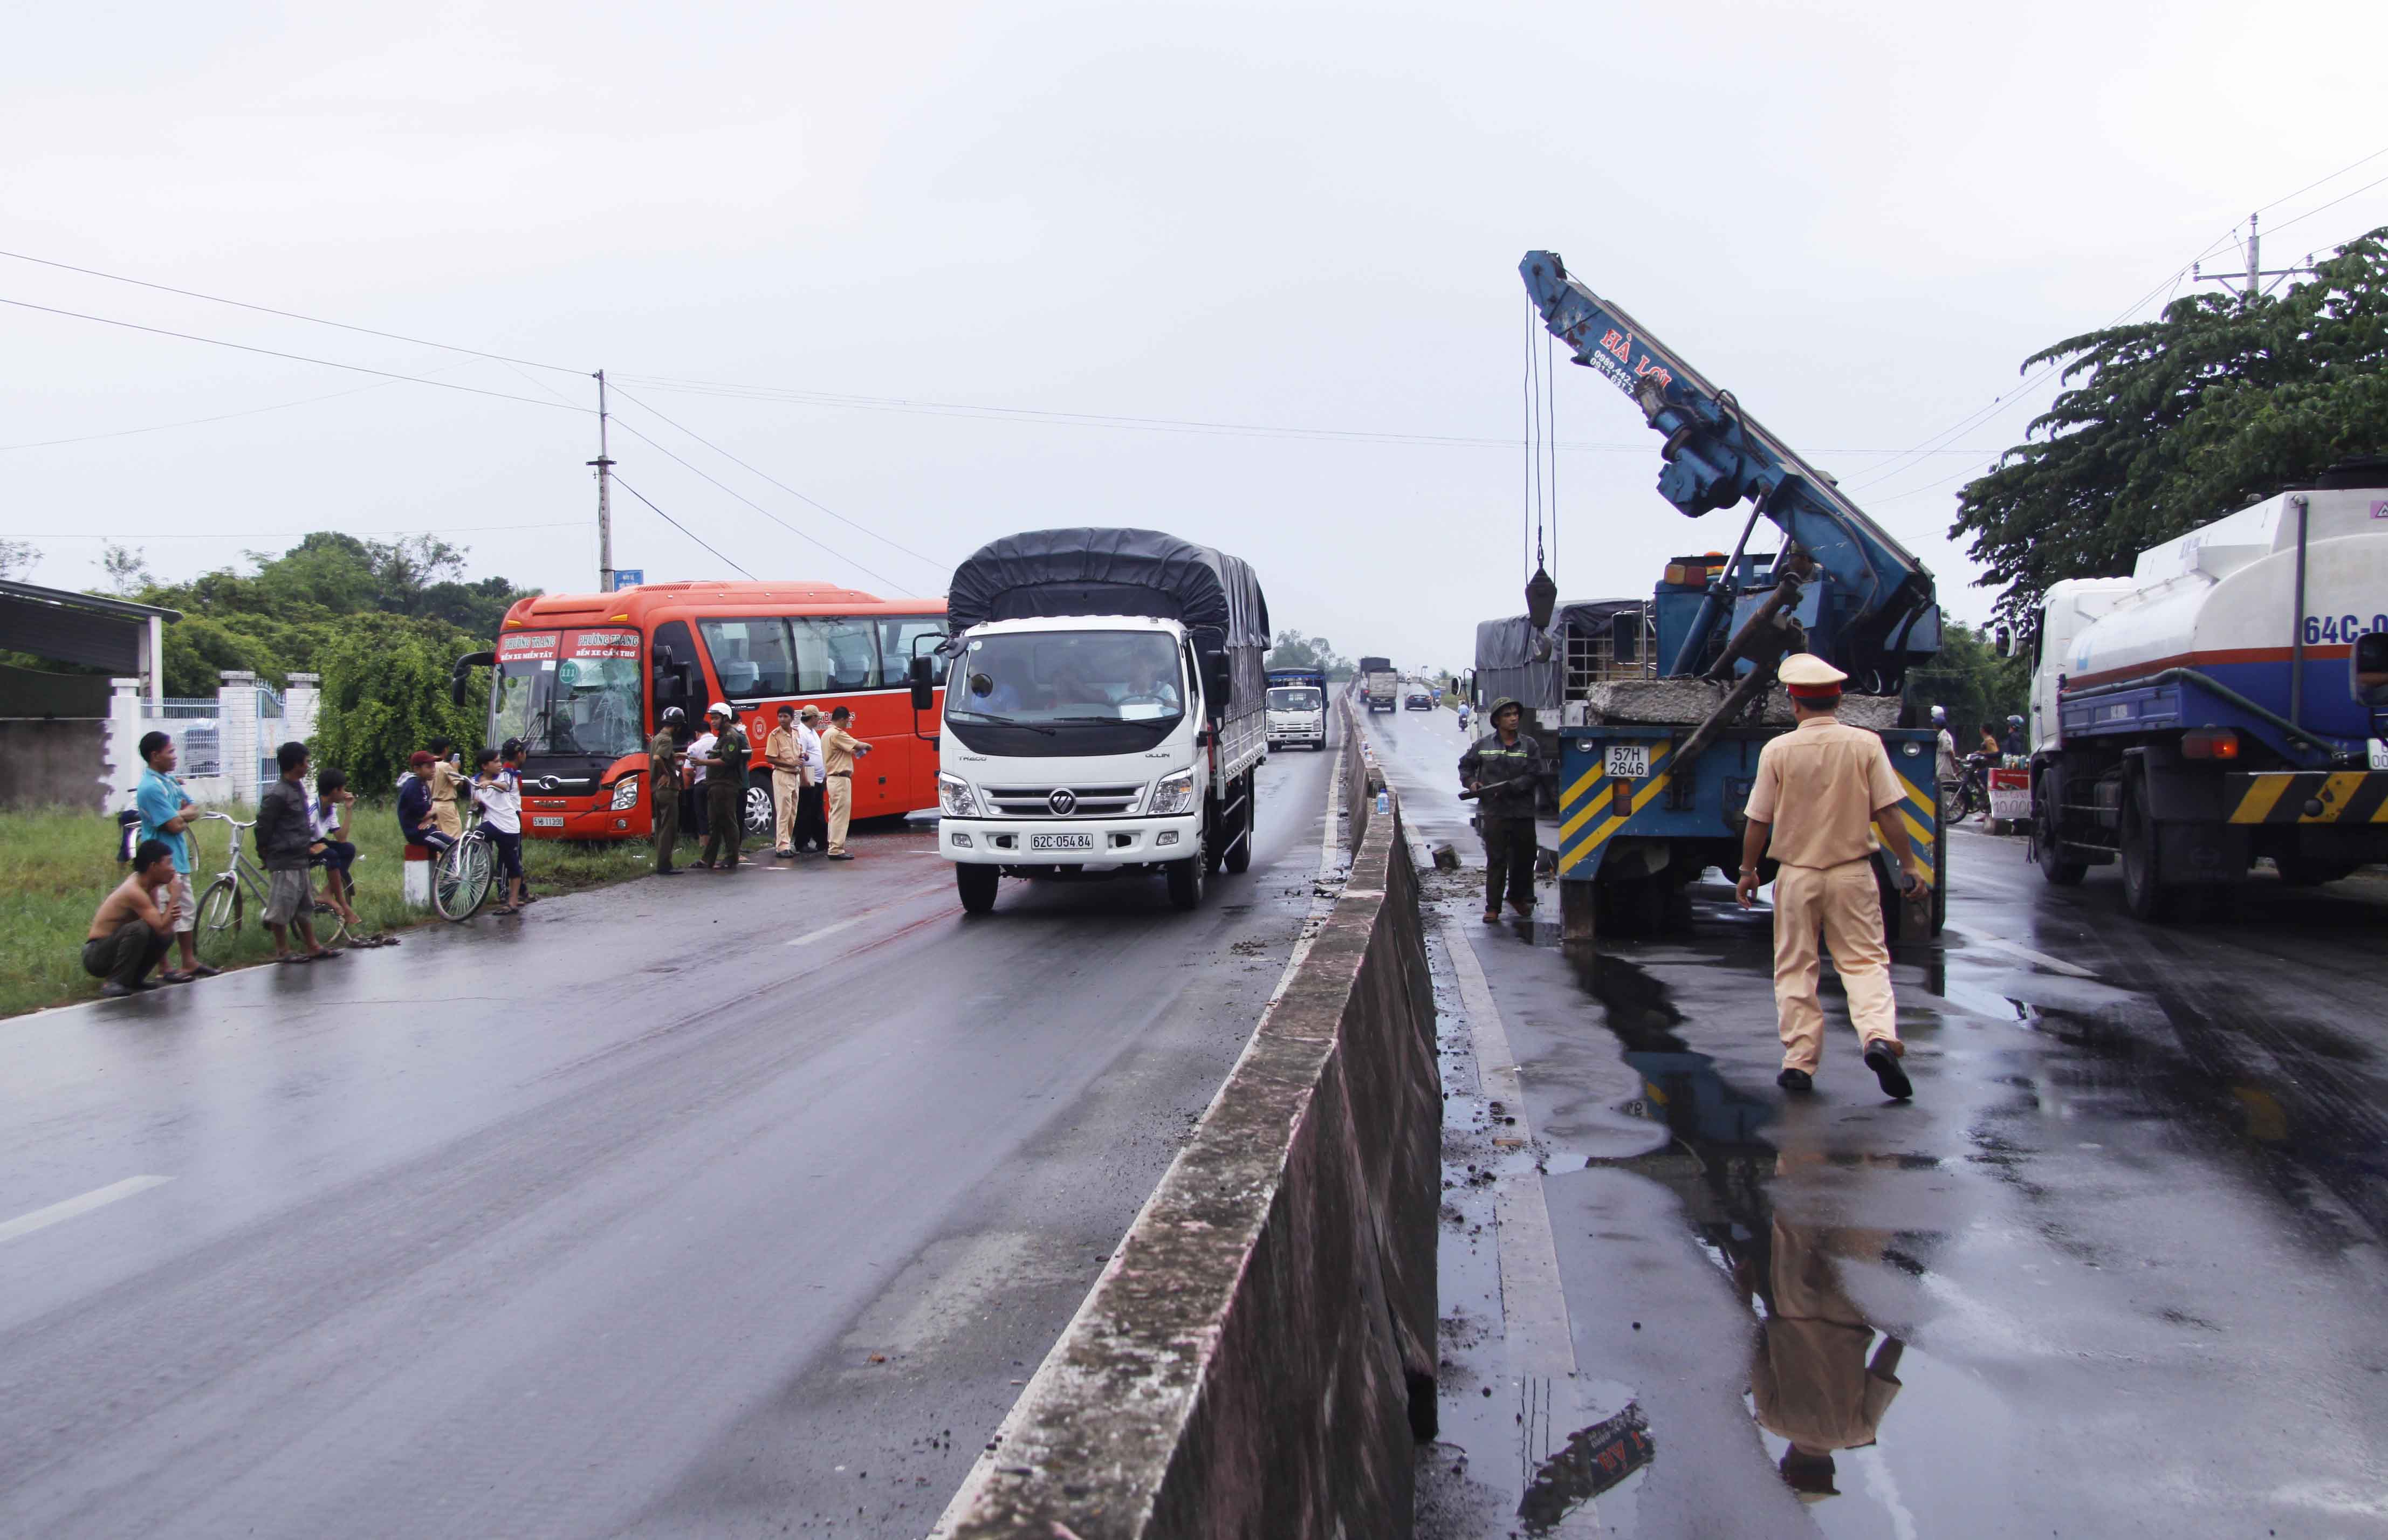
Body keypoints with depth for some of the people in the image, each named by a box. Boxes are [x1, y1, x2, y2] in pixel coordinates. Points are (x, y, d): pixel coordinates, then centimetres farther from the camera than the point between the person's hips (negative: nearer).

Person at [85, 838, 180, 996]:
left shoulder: (149, 886, 1)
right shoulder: (134, 891, -25)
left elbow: (160, 923, 1)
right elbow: (161, 928, -28)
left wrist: (170, 916, -22)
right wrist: (174, 894, -20)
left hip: (113, 948, 9)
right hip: (95, 957, -9)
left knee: (168, 933, 0)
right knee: (139, 928, -32)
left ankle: (134, 979, 9)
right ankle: (113, 983, -20)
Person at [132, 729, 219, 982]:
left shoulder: (169, 781, 11)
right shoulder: (151, 787, -19)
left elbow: (194, 809, 10)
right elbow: (175, 825, -21)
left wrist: (180, 814, -10)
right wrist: (184, 814, 0)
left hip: (179, 857, 10)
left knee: (186, 911, 16)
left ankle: (190, 962, 25)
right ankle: (164, 969, -1)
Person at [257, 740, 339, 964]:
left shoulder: (299, 788, 11)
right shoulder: (277, 795, -18)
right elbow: (263, 825, -14)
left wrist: (308, 845, 15)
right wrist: (264, 850, -5)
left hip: (299, 858, 10)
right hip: (283, 861, -10)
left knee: (305, 905, 14)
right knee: (282, 905, -1)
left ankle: (313, 947, 22)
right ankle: (282, 951, 8)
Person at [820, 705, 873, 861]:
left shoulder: (827, 734, 15)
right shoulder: (837, 734, -17)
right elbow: (858, 745, -17)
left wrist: (853, 752, 11)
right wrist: (868, 746, 2)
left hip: (833, 778, 10)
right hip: (841, 779, -10)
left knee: (835, 814, 14)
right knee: (840, 814, -8)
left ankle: (834, 847, 19)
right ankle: (836, 850, -9)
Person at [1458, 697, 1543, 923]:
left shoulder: (1529, 745, 1)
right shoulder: (1483, 745, 3)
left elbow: (1534, 776, -5)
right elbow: (1465, 765, 18)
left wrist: (1509, 787, -15)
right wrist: (1470, 782, 0)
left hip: (1523, 812, 1)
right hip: (1494, 812, -1)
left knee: (1523, 858, 11)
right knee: (1496, 860, -2)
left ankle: (1519, 898, 32)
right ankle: (1493, 907, 2)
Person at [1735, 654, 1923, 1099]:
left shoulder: (1778, 750, -7)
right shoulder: (1866, 744, -5)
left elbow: (1758, 821, -3)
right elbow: (1887, 813, -5)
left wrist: (1747, 870, 10)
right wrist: (1909, 865, 5)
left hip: (1796, 873, 0)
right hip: (1852, 872, 0)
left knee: (1795, 968, 9)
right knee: (1865, 959, 7)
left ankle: (1799, 1061, 9)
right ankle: (1879, 1037, -16)